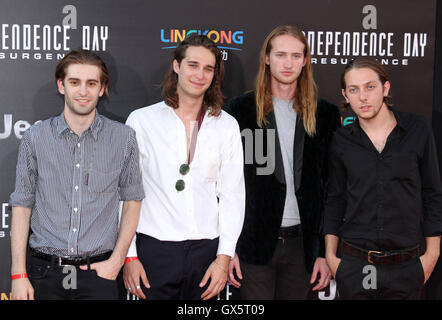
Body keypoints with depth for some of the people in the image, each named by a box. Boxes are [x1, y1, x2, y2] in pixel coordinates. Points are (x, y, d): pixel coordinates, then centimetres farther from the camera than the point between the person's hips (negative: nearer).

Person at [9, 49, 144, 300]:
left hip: (98, 271, -1)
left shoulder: (123, 138, -2)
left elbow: (132, 201, 5)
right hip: (45, 271, 1)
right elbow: (22, 205, 2)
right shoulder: (35, 138, 0)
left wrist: (117, 260, -3)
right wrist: (19, 274, -2)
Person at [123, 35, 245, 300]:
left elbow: (232, 195, 3)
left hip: (206, 249, 2)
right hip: (155, 249, -1)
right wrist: (129, 256, -3)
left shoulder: (226, 126, 6)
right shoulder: (141, 120, 2)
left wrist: (224, 257, -4)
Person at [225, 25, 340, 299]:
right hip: (253, 243, -2)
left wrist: (326, 252, 2)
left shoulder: (325, 115, 6)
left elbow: (331, 188, 6)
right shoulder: (240, 109, 1)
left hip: (302, 243, 2)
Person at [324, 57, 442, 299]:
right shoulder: (341, 141, 1)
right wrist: (330, 256, 5)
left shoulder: (418, 129, -1)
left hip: (405, 269, 0)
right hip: (354, 266, 1)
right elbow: (336, 200, 7)